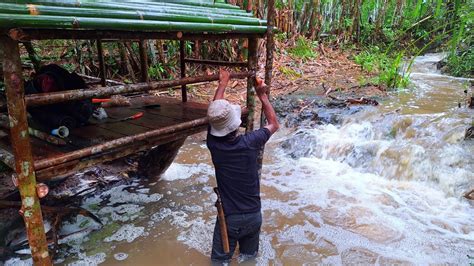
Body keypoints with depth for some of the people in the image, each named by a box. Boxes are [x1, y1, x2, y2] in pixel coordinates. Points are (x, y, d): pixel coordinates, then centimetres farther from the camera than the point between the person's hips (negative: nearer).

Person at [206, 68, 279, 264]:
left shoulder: (214, 144, -15)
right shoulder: (250, 143, -18)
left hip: (228, 218, -1)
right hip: (253, 216, 1)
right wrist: (262, 95, 11)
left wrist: (223, 84, 17)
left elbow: (215, 112, 4)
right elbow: (274, 124, 4)